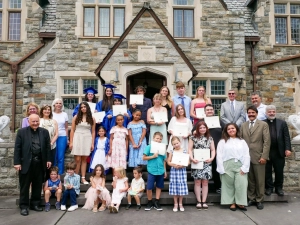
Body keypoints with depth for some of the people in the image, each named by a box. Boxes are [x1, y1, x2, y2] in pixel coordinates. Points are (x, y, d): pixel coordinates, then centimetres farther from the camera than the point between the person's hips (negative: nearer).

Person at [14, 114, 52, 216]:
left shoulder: (44, 132, 6)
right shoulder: (21, 132, -1)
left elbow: (48, 147, 8)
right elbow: (17, 148, -3)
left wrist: (48, 160, 4)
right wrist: (17, 162, -8)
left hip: (40, 163, 3)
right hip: (26, 163, -2)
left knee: (38, 185, 11)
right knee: (24, 185, 6)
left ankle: (35, 204, 25)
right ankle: (24, 206, 18)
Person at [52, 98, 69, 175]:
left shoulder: (64, 114, 7)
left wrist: (67, 138, 8)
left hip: (62, 137, 1)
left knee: (61, 157, 1)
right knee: (53, 156, 1)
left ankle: (60, 174, 11)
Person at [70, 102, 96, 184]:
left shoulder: (92, 119, 5)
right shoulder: (76, 117, 4)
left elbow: (93, 132, 7)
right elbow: (72, 130, 3)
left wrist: (92, 143, 2)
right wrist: (71, 142, -3)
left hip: (87, 139, 1)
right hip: (77, 138, -1)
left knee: (84, 159, 6)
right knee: (77, 159, -3)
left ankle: (83, 178, 12)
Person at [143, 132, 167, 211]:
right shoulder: (149, 147, -5)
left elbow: (164, 160, 12)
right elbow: (144, 157, -4)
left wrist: (165, 171, 12)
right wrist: (153, 156, -14)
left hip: (160, 171, 4)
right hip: (152, 171, -4)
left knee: (159, 187, 11)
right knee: (149, 187, 1)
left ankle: (156, 202, 23)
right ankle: (150, 202, 20)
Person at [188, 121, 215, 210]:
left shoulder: (210, 138, 10)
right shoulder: (193, 138, 3)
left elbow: (213, 150, 9)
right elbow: (190, 149, -1)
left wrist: (212, 158, -8)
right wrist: (192, 158, -14)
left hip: (206, 163, 2)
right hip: (196, 162, -2)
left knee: (205, 182, 4)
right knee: (197, 182, 1)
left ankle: (204, 201, 11)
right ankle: (199, 201, 9)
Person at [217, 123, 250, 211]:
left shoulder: (242, 142, 12)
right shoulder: (222, 142, 6)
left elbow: (246, 156, 5)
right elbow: (219, 156, 0)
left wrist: (244, 168, -6)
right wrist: (221, 169, -8)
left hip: (240, 166, 1)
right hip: (227, 166, -1)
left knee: (241, 184, -7)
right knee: (229, 185, 3)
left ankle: (240, 203, 7)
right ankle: (232, 203, 15)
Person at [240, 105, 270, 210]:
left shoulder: (263, 124, 1)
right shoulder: (243, 125, 12)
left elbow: (267, 141, -4)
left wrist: (264, 156, -11)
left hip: (258, 157, -3)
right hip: (246, 157, 3)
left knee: (260, 180, 5)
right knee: (250, 180, 9)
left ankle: (259, 200, 18)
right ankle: (251, 198, 21)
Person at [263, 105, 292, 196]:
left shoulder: (282, 123, 7)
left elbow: (286, 137, 3)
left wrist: (288, 149, -7)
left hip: (279, 152, 1)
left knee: (279, 171, 11)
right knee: (267, 171, 9)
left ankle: (279, 188, 27)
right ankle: (269, 187, 23)